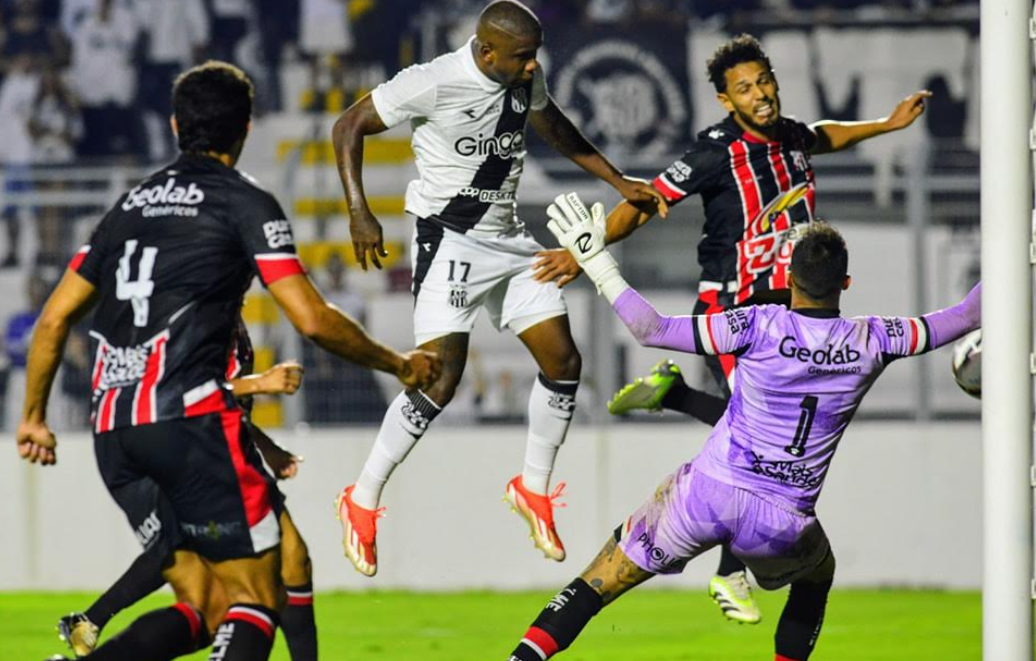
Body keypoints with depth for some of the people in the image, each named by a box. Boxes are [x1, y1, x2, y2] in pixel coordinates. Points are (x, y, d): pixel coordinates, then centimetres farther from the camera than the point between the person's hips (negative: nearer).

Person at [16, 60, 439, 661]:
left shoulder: (133, 203, 21)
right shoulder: (245, 201, 2)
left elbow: (55, 318, 21)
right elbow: (313, 320, -6)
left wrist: (34, 416, 32)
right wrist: (399, 365, 8)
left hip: (113, 433, 7)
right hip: (190, 419, -7)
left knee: (205, 604, 11)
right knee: (257, 603, -3)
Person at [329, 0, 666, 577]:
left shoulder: (527, 78, 1)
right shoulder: (434, 84, -20)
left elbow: (554, 128, 23)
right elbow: (350, 127, -12)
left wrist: (620, 183, 22)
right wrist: (360, 214, -18)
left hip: (509, 241, 7)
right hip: (450, 242, -7)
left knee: (563, 362, 3)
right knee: (441, 379, -16)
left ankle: (533, 487, 23)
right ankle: (363, 500, -1)